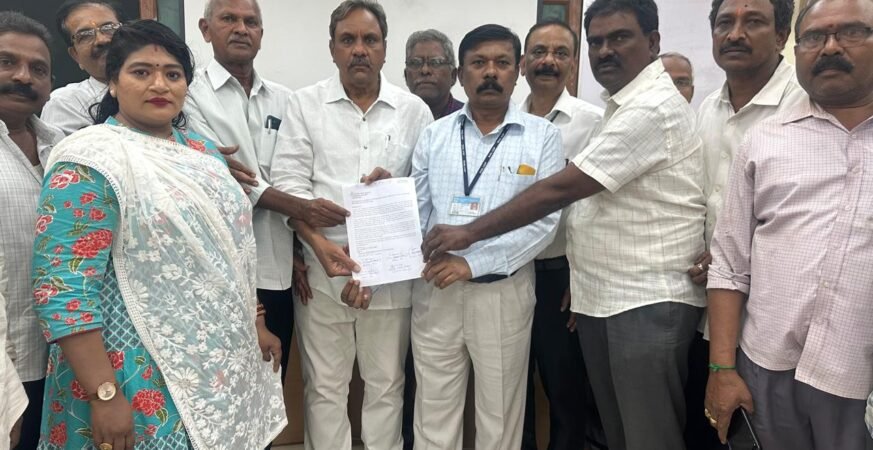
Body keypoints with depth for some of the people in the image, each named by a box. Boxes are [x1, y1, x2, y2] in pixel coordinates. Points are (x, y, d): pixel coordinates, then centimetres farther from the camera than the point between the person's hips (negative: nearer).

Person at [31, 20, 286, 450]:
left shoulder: (201, 149, 7)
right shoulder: (90, 162, -15)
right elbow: (63, 288, -20)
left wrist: (256, 324, 14)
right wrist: (104, 394, -22)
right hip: (143, 375, -7)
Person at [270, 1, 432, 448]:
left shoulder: (414, 110, 5)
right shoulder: (304, 104, 3)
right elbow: (289, 183, -4)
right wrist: (321, 245, -16)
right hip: (322, 268, 0)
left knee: (386, 384, 13)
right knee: (325, 386, 11)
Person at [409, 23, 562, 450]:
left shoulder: (542, 135, -1)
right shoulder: (434, 135, 6)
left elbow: (544, 220, -9)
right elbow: (415, 212, 5)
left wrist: (473, 262, -17)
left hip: (504, 291, -2)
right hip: (435, 289, 2)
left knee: (499, 415, 14)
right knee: (433, 413, 13)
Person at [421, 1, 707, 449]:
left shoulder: (652, 109, -16)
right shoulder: (623, 106, 17)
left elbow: (559, 189, -20)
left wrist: (469, 232, -16)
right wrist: (581, 279, 11)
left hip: (648, 301, -9)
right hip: (601, 297, 9)